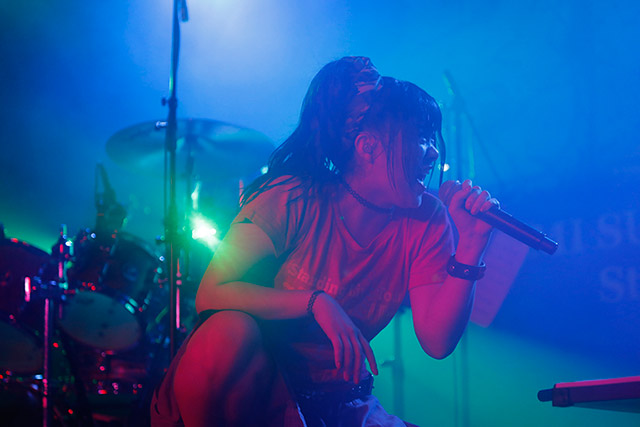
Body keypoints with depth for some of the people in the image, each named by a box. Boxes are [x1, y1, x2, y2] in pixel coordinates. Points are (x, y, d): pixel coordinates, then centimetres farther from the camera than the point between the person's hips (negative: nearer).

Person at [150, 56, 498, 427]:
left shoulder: (426, 219, -4)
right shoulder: (294, 199, -14)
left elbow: (437, 342, -12)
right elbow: (211, 294, -21)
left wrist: (470, 248, -23)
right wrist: (316, 302, -30)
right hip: (255, 379, -1)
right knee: (229, 333, -35)